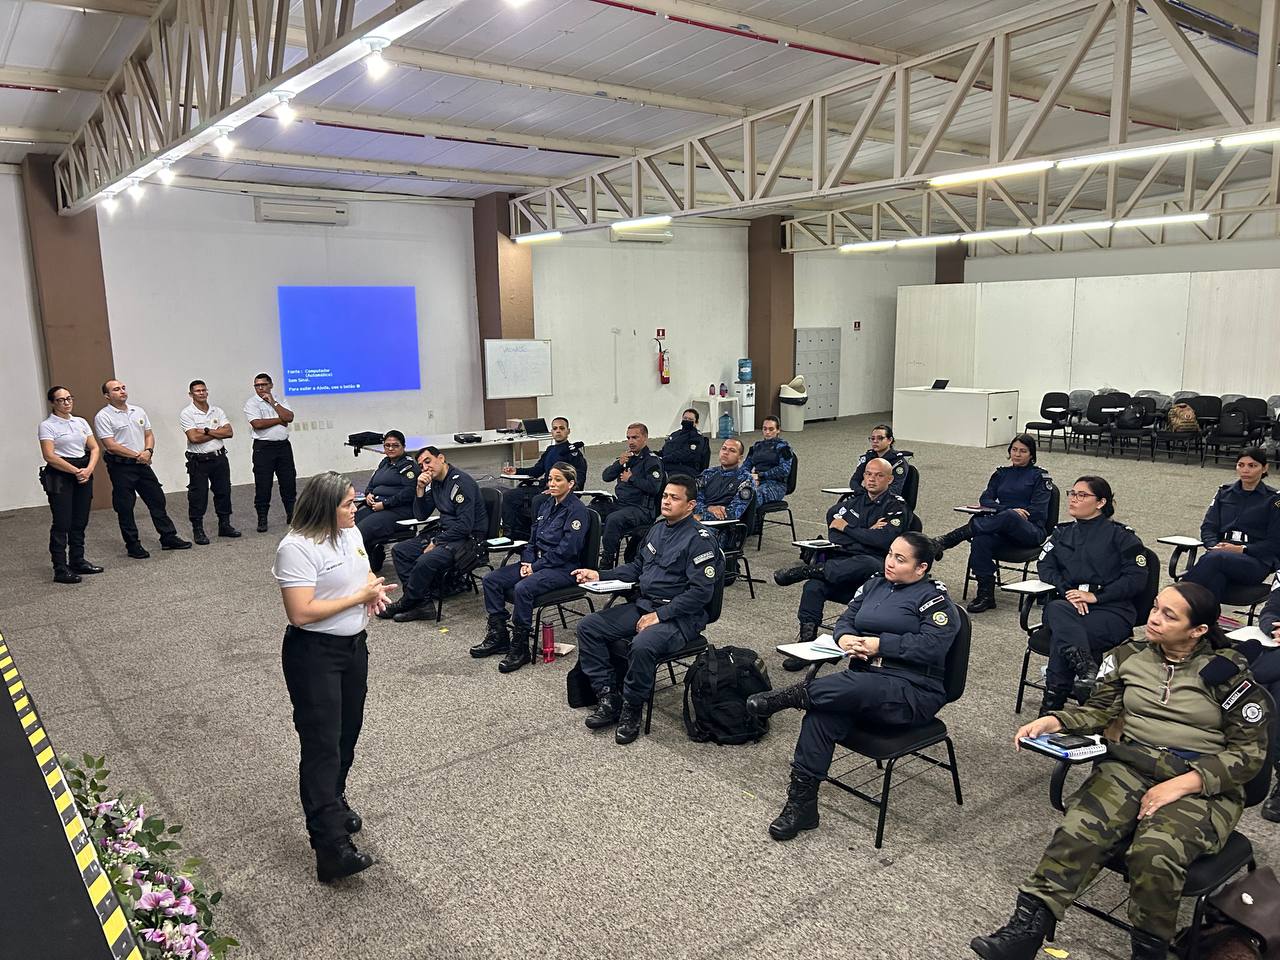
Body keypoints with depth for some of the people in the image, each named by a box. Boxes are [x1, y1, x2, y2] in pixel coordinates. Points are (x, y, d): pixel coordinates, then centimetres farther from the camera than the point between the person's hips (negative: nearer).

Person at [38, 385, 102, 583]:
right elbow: (49, 456, -14)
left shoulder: (81, 422, 12)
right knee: (62, 524, -6)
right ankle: (60, 570, -3)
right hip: (60, 476, -6)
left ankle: (78, 561, 21)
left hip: (84, 473, 6)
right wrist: (76, 471, -17)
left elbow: (94, 448, 9)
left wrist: (89, 469, -8)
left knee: (80, 522, 10)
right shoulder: (47, 425, -6)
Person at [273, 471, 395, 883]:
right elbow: (301, 613, -26)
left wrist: (376, 589, -3)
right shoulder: (297, 548, -21)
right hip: (314, 653, -8)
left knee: (347, 735, 18)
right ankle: (332, 849, -10)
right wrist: (359, 596, -20)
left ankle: (332, 804, 39)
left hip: (354, 647, 8)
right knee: (322, 745, -9)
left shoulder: (351, 532, 5)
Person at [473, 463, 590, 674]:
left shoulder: (577, 510, -11)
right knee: (491, 579, -5)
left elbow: (566, 550, -18)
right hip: (537, 562, 9)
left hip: (563, 569, -9)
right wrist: (527, 562, -1)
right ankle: (498, 636, 2)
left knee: (523, 588, -33)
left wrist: (536, 567, -16)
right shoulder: (546, 504, 14)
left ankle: (520, 647, -20)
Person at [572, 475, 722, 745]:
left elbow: (701, 591, -18)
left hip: (679, 617, -8)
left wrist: (659, 616, -20)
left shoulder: (699, 539, -12)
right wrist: (599, 576, 12)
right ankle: (608, 697, -2)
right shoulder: (657, 528, 13)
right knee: (587, 626, -5)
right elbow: (637, 567, 24)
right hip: (643, 605, 8)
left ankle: (631, 710, -11)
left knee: (642, 646, -36)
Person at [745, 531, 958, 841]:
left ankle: (788, 696, -23)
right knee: (822, 713, -27)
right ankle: (801, 803, -24)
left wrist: (876, 644, -17)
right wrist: (845, 637, -8)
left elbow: (931, 646, -15)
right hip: (866, 683, 5)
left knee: (852, 688, -40)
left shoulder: (933, 598, -2)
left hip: (913, 692, -5)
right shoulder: (875, 583, 18)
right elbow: (846, 618, 17)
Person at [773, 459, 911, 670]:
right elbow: (832, 519, 4)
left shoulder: (897, 507, 6)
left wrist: (847, 528, -1)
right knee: (813, 586, -27)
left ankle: (808, 569, -37)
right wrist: (866, 533, -7)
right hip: (839, 559, 4)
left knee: (869, 565, -42)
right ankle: (806, 639, -23)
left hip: (869, 562, -4)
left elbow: (885, 540, -10)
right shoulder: (853, 499, 21)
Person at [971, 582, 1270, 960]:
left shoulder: (1228, 672, -2)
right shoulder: (1130, 656, 9)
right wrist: (1053, 721, -5)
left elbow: (1250, 751, -2)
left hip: (1203, 784, -3)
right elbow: (1100, 710, 17)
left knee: (1154, 852, -34)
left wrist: (1182, 784, -14)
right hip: (1130, 766, 3)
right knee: (1080, 827, -28)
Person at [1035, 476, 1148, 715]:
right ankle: (1086, 667, -51)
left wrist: (1095, 596, -13)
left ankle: (1052, 707, -30)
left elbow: (1137, 578, -2)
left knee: (1061, 636, -32)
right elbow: (1044, 566, 8)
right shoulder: (1061, 532, 22)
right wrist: (1068, 591, -12)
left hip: (1111, 609, -3)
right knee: (1055, 610, -35)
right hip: (1068, 606, 3)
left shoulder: (1120, 534, 7)